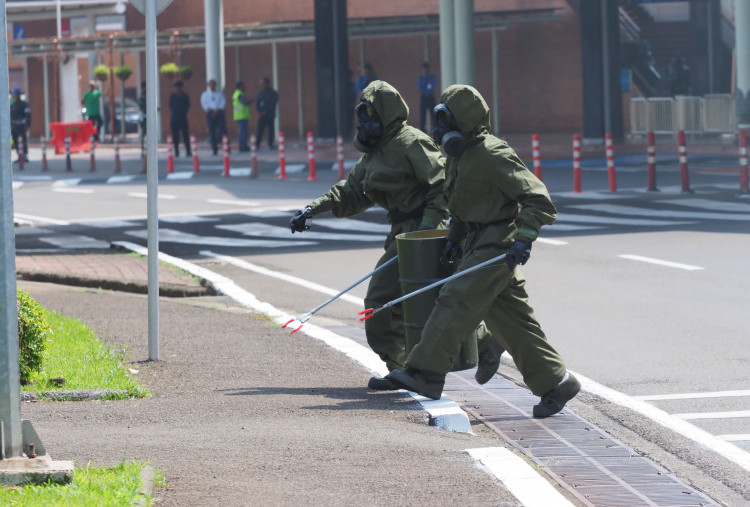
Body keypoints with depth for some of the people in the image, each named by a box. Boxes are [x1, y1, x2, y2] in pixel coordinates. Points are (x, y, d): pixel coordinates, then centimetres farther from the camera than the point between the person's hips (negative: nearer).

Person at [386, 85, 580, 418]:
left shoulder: (492, 156, -17)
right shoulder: (458, 155, 12)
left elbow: (537, 199, -18)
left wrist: (523, 240, -26)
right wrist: (455, 237, 18)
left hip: (498, 245, -10)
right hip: (478, 243, 10)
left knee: (457, 301, -15)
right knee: (511, 321, 9)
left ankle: (426, 374, -17)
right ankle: (555, 383, 14)